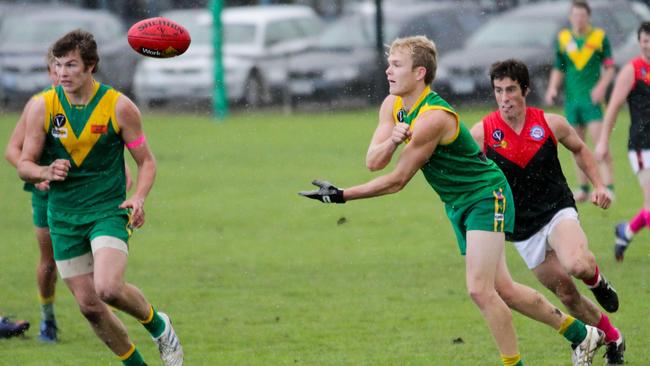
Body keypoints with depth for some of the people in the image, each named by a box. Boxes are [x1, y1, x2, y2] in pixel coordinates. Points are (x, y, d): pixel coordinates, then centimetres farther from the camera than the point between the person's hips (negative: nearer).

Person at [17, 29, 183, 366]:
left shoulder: (119, 107, -7)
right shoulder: (42, 107, -2)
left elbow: (146, 161, 2)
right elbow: (24, 165, 2)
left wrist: (139, 197, -17)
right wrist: (46, 172, -21)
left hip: (108, 211, -3)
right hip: (63, 217, 3)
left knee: (108, 288, -24)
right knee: (89, 306, 2)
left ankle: (158, 325, 6)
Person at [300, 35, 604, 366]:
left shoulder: (433, 117, -27)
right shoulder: (392, 106, -1)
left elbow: (396, 181, -24)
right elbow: (373, 162, -8)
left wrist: (341, 195, -22)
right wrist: (391, 141, -29)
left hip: (486, 198, -9)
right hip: (459, 206, 9)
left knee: (479, 289, -18)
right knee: (502, 290, 11)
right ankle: (580, 333, 26)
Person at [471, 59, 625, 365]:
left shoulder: (551, 124, -6)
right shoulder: (482, 133, -9)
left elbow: (579, 149, 14)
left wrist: (598, 185, 3)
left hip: (558, 212, -1)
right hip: (522, 231, 1)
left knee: (577, 265, -32)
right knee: (566, 293, 2)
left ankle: (596, 278, 6)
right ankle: (612, 340, 25)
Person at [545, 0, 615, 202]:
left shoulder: (600, 37, -1)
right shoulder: (562, 39, 7)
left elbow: (610, 68, 2)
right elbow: (558, 69, 14)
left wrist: (601, 87, -14)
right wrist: (552, 89, -1)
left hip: (592, 99, -4)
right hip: (571, 99, 4)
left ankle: (608, 185, -14)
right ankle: (583, 188, 17)